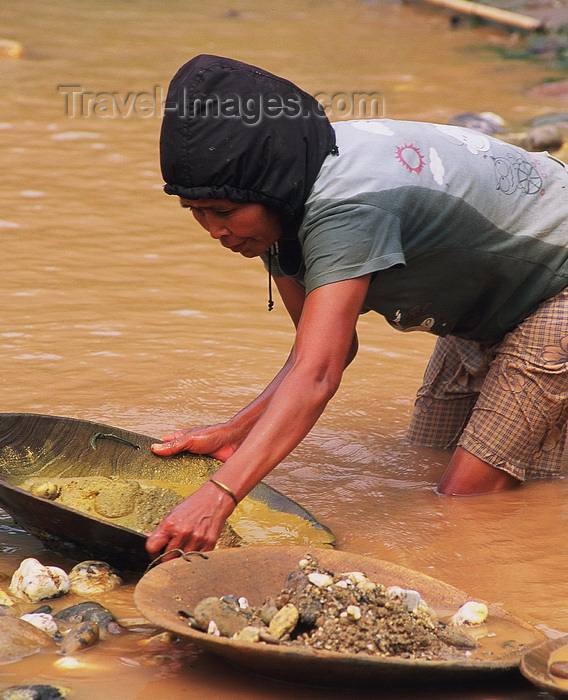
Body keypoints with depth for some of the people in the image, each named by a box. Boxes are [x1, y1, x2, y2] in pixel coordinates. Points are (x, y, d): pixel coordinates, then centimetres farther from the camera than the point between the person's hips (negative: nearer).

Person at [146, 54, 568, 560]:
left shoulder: (345, 205, -39)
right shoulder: (276, 199, -12)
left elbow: (316, 377, -49)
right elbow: (331, 346, -8)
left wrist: (217, 498, -58)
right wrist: (233, 433, -22)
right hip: (485, 309, 9)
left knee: (466, 500, -12)